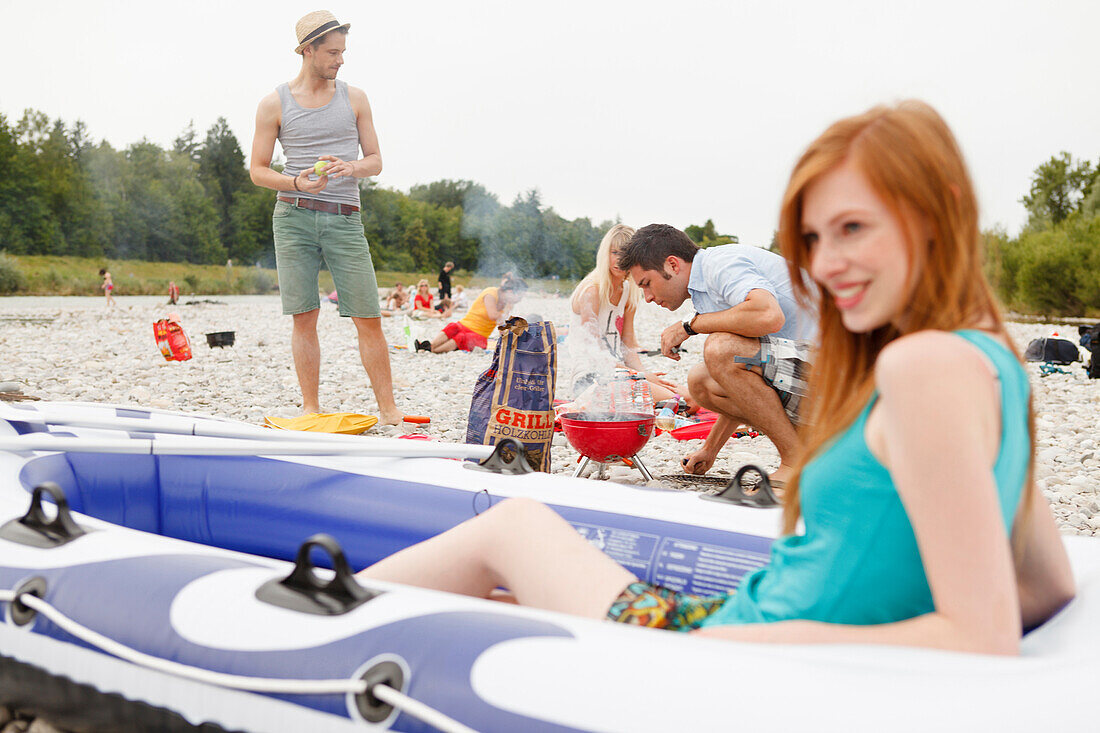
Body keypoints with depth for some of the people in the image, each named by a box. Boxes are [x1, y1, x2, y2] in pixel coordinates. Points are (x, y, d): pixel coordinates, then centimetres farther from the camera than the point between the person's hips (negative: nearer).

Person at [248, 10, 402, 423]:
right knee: (304, 317, -1)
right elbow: (258, 171, 7)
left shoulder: (354, 99, 10)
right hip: (293, 217, -1)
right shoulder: (274, 104, 6)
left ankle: (388, 409, 2)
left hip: (344, 219, 1)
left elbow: (375, 160, 13)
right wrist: (297, 183, -12)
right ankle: (311, 411, 8)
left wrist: (351, 167, -10)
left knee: (369, 319, -5)